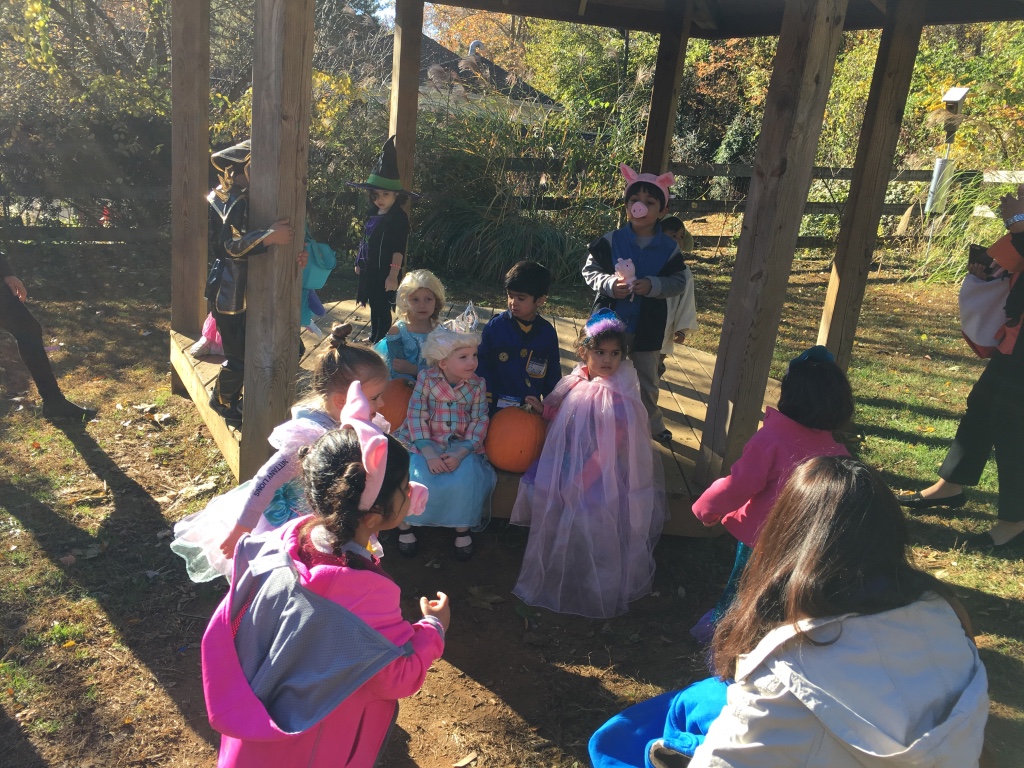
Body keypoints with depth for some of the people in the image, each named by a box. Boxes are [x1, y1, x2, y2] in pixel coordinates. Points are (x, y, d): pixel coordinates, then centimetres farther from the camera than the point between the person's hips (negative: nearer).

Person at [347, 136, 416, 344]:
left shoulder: (398, 218, -14)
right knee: (373, 306, 18)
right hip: (370, 269, 8)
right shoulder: (373, 215, 9)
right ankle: (373, 339, 31)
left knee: (382, 308, -3)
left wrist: (393, 274, -24)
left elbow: (399, 249, -19)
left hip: (384, 272, -8)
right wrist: (359, 263, 22)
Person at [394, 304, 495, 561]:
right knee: (417, 475, -26)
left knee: (464, 479, -25)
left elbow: (479, 421, -6)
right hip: (425, 443, -1)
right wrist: (428, 453, -21)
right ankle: (405, 524, 2)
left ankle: (462, 528, 3)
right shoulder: (426, 379, -8)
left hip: (461, 445, 1)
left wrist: (460, 453, -19)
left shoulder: (476, 384, -4)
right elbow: (416, 416, -11)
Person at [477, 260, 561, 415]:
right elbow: (482, 366, -3)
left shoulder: (547, 333, -2)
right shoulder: (495, 326, -7)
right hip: (497, 408, -1)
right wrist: (485, 407, -6)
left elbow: (553, 374, 7)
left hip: (532, 409, 2)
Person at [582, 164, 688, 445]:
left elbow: (679, 282, -2)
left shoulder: (669, 247, -5)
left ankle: (652, 424, 38)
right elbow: (589, 270, -3)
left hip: (647, 327, 1)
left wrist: (653, 286, -20)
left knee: (647, 380, 17)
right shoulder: (611, 241, -9)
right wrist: (609, 284, -22)